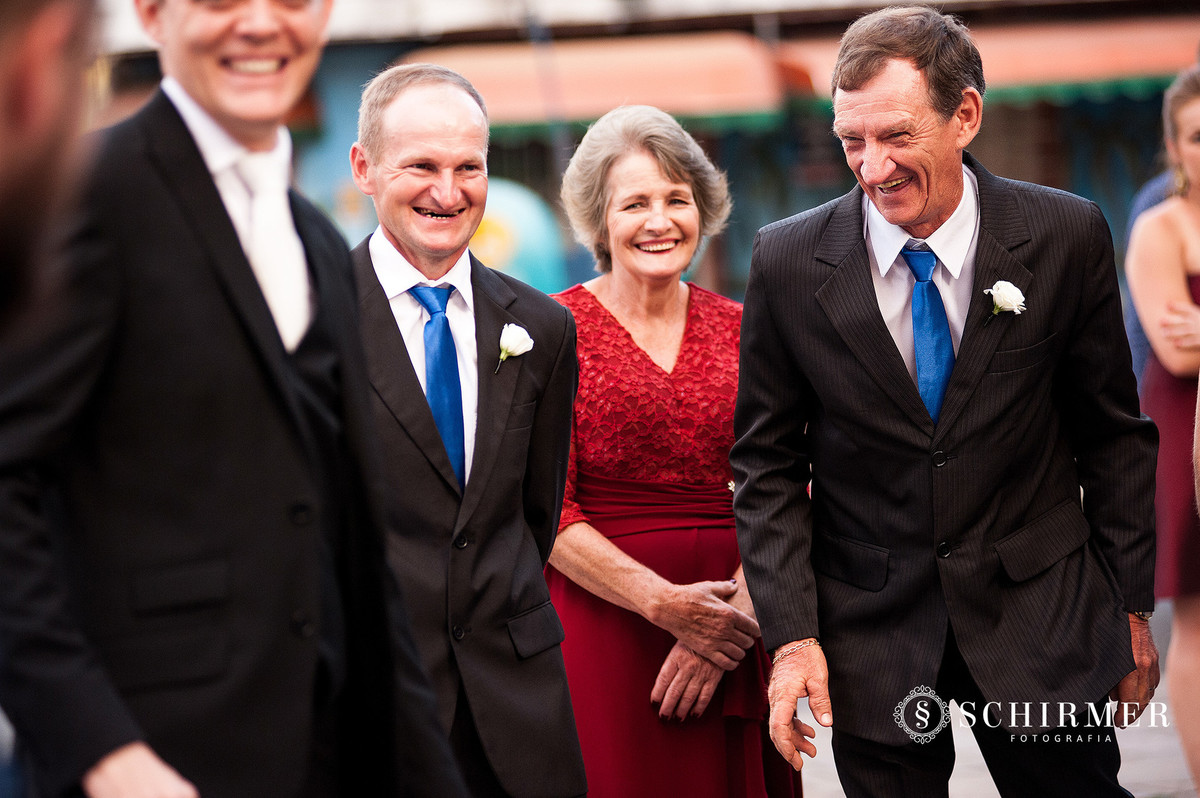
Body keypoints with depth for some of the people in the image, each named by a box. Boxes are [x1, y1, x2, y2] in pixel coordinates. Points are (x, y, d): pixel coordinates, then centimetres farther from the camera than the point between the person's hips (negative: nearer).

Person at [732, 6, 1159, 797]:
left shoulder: (1066, 237, -7)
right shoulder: (790, 262, -6)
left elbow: (1114, 434, 3)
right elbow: (767, 462, 0)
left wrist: (1130, 604, 5)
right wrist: (791, 633, -7)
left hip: (1039, 613, 0)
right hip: (868, 632, 0)